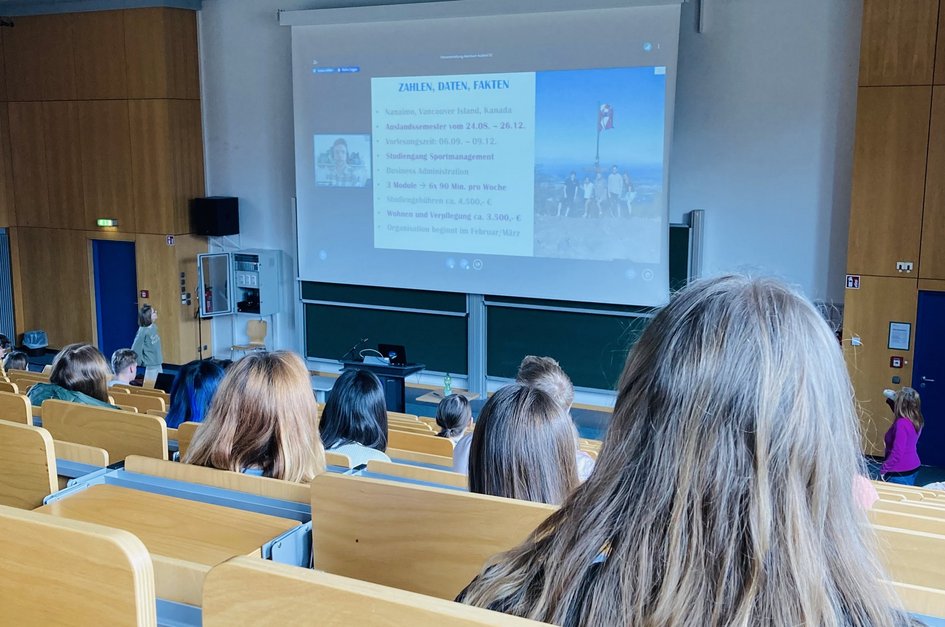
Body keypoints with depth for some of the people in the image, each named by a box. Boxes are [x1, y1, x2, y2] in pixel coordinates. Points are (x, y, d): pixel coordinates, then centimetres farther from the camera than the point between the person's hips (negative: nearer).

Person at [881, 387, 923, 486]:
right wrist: (893, 404, 17)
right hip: (913, 468, 8)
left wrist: (883, 470, -15)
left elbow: (897, 453, -25)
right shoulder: (916, 420, 1)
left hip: (900, 474, -8)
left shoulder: (902, 424, -24)